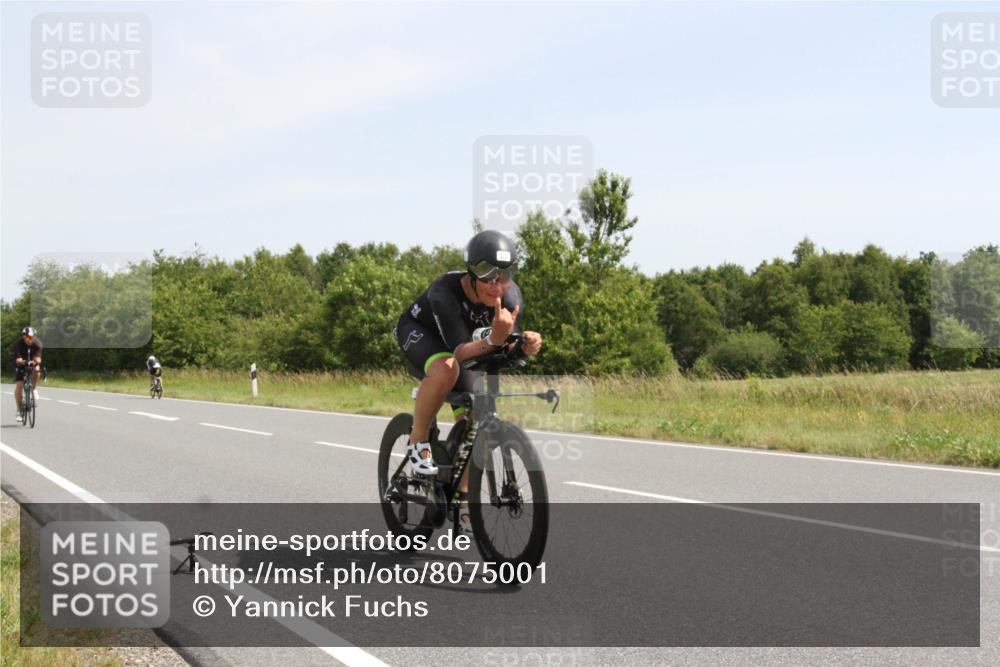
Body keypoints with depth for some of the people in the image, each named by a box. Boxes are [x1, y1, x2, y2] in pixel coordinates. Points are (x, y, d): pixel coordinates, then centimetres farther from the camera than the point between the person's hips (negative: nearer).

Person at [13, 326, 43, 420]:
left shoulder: (37, 343, -21)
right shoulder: (18, 343, -25)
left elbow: (38, 357, -30)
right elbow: (18, 359, -34)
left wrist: (36, 361, -54)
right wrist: (24, 362, -56)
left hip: (32, 363, 1)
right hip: (20, 365, -1)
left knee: (36, 370, -34)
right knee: (19, 385, -14)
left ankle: (33, 389, -9)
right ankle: (19, 410, -3)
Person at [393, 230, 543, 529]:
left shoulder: (511, 296, -27)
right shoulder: (444, 292, -40)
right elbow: (461, 352, -44)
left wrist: (527, 345, -48)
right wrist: (494, 339, -62)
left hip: (453, 343, 5)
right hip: (417, 332, -5)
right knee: (446, 369, -38)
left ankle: (463, 503, 12)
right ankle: (418, 443, -16)